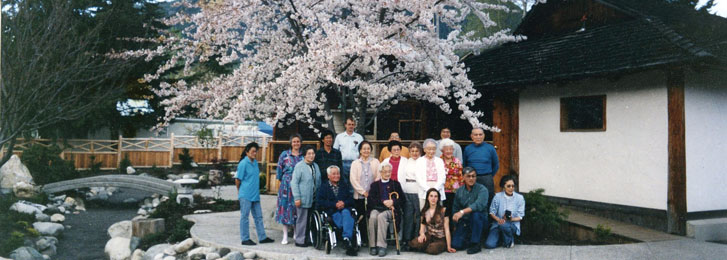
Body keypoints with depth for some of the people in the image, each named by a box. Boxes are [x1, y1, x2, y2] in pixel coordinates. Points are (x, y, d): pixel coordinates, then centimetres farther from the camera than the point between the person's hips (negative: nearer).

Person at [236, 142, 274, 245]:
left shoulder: (255, 162, 10)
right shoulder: (243, 163, -13)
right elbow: (238, 179, -9)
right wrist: (240, 191, 2)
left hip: (255, 195, 8)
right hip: (245, 195, -8)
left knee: (258, 216, 11)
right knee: (245, 217, 2)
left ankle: (262, 237, 19)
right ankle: (245, 239, 11)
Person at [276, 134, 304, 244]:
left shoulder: (303, 156, 8)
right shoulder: (284, 154, 4)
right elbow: (279, 168, 6)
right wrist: (279, 181, 1)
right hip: (286, 184, -1)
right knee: (285, 207, -1)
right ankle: (285, 236, 5)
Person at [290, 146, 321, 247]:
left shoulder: (316, 166, 13)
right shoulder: (299, 166, -8)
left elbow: (319, 182, 20)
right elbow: (294, 182, -11)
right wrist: (297, 198, -15)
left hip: (313, 199, 7)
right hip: (303, 198, -7)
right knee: (302, 220, -1)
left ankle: (307, 239, 21)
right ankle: (299, 240, 8)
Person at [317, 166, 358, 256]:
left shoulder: (344, 185, 25)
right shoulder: (324, 186, 12)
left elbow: (351, 199, 15)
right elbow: (319, 202, -1)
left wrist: (344, 203, -8)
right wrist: (335, 205, -10)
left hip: (345, 209, 3)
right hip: (331, 212, -3)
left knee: (345, 212, -35)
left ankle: (346, 238, -44)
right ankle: (349, 243, -38)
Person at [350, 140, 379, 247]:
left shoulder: (375, 162, 10)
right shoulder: (355, 163, 9)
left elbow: (378, 178, 5)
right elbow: (353, 180, 1)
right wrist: (363, 192, -6)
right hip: (359, 196, 0)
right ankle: (363, 239, 7)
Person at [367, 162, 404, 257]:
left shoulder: (396, 184, 19)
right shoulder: (374, 185, 19)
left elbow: (402, 199, 10)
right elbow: (370, 200, 5)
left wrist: (393, 202, -9)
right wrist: (383, 202, -10)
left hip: (390, 210, -1)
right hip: (376, 208, 1)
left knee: (381, 216, -35)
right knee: (373, 217, -34)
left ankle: (381, 246, -35)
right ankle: (373, 246, -27)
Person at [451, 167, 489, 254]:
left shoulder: (482, 189, -11)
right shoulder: (459, 191, 5)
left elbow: (479, 205, -30)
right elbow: (455, 208, 13)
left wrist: (462, 212, -38)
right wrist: (456, 225, 7)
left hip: (480, 220, -3)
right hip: (464, 222, 3)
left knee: (475, 213, -37)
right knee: (456, 244, -15)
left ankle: (475, 244, -21)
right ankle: (469, 238, 19)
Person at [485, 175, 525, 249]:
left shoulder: (520, 198, -5)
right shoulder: (497, 196, -4)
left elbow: (520, 216, -3)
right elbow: (492, 212, 0)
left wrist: (511, 219, -23)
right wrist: (498, 219, -20)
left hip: (513, 225, -1)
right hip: (498, 223, 1)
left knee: (504, 225, -39)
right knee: (489, 245, -21)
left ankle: (509, 240, -5)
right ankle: (500, 236, 14)